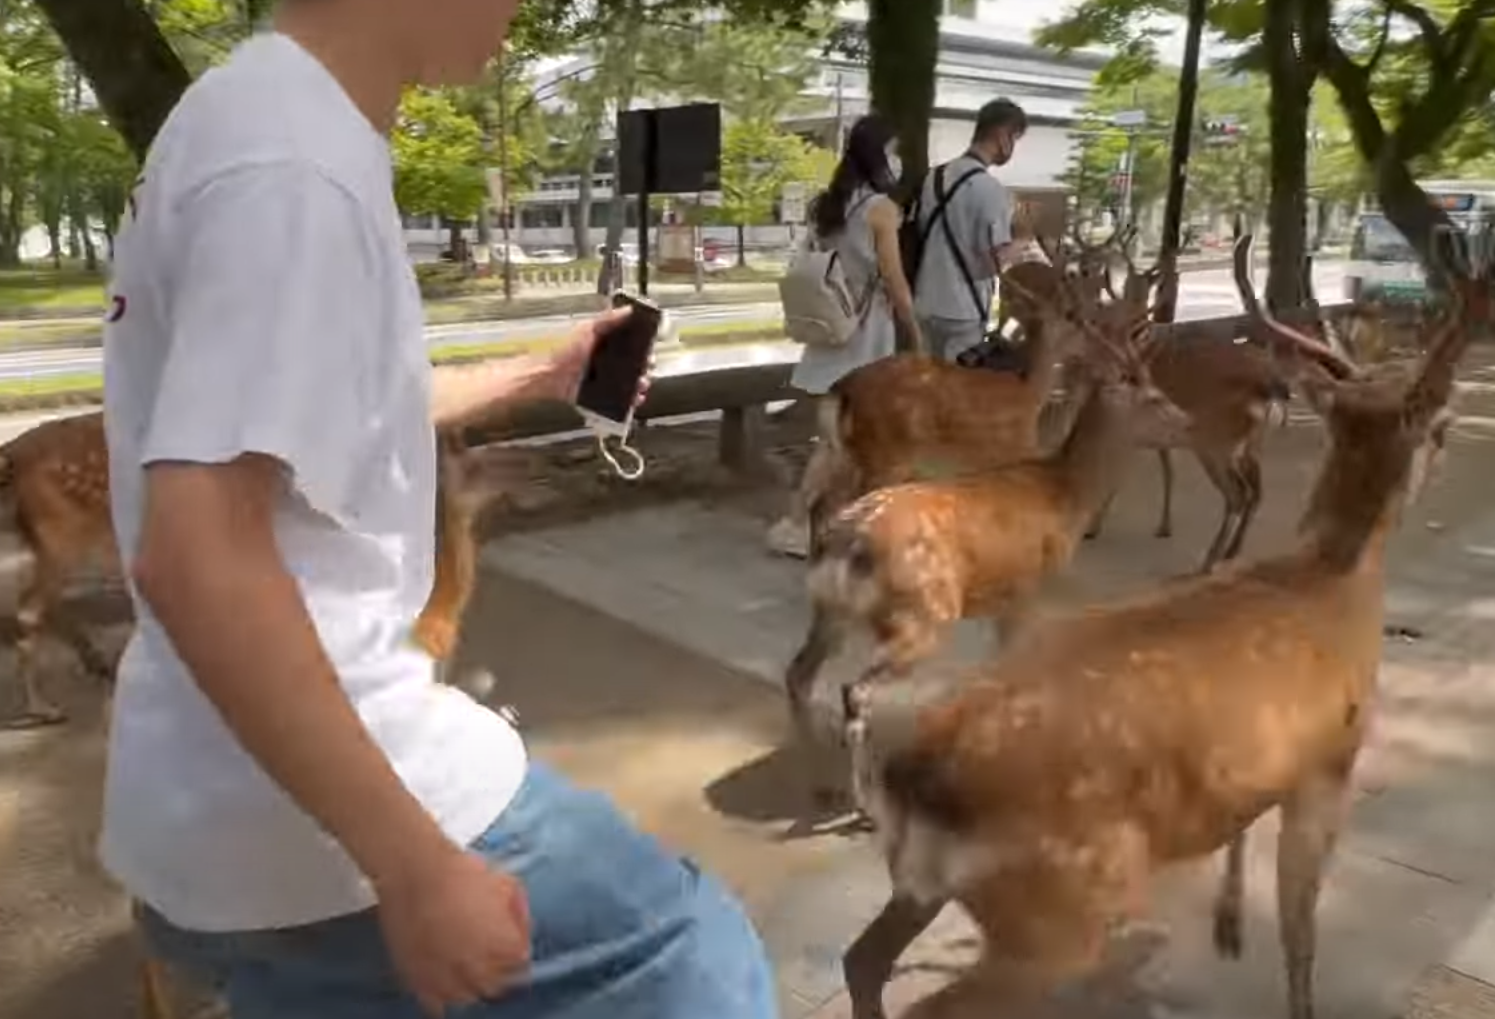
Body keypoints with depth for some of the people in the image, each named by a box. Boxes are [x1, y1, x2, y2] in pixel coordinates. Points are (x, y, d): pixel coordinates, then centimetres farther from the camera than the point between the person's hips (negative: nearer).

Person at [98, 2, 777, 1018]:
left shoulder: (260, 113, 11)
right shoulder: (295, 163, -21)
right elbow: (195, 556, -29)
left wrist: (541, 374, 31)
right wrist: (413, 867, -25)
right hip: (313, 823, -10)